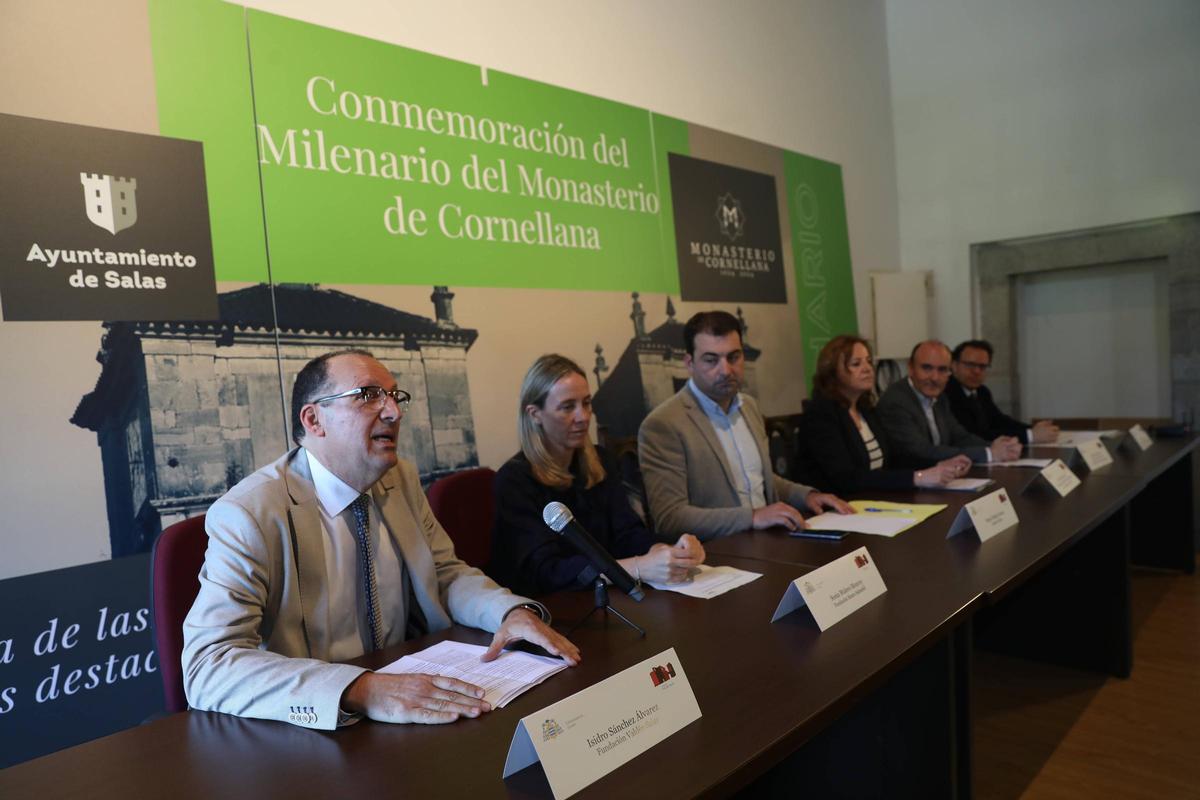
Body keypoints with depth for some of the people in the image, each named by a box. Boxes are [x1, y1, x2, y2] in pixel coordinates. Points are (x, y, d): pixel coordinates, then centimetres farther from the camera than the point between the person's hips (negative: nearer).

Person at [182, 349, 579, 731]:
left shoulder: (402, 480, 4)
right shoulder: (248, 514, -15)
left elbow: (447, 575, 11)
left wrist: (514, 612, -10)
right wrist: (361, 690, -35)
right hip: (312, 734, -4)